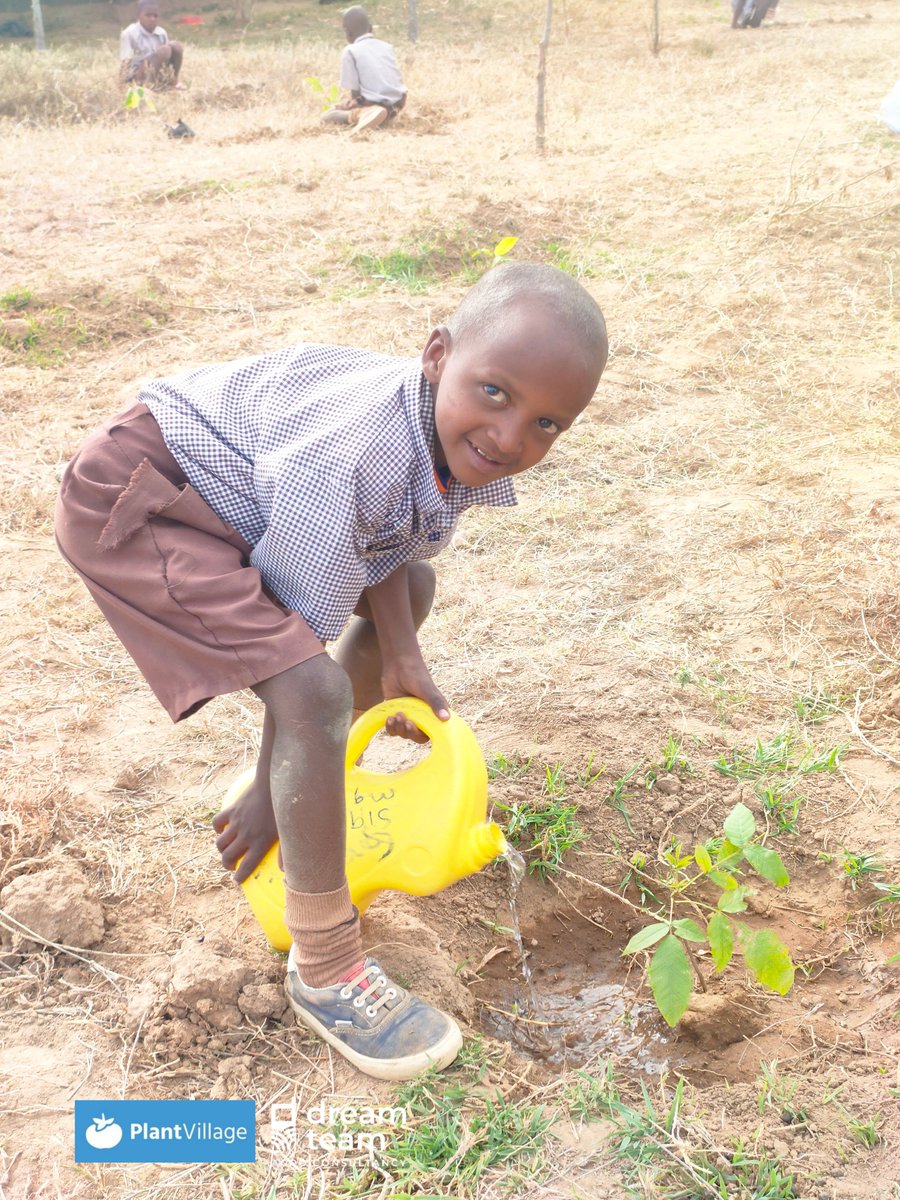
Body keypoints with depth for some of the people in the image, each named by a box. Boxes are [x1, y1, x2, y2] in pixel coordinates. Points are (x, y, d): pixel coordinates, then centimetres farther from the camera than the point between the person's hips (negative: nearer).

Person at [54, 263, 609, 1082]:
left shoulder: (454, 440, -9)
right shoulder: (352, 454, -35)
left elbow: (386, 539, 9)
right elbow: (300, 631, -25)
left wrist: (402, 657, -1)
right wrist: (268, 794, -14)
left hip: (227, 494, 10)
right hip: (130, 502, -10)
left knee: (412, 584, 21)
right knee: (315, 694, -27)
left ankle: (315, 781, 39)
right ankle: (325, 973, -7)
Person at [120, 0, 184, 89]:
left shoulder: (162, 33, 5)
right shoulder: (129, 34, -11)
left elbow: (166, 60, 9)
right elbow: (126, 64, -13)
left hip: (159, 74, 6)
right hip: (137, 76, -6)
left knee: (177, 46, -11)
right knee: (164, 50, -26)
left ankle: (172, 81, -6)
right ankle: (149, 83, -24)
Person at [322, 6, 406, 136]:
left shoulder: (350, 51, -5)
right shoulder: (387, 47, 12)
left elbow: (354, 91, -8)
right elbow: (396, 80, 17)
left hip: (373, 104, -7)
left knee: (328, 117, 2)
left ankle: (363, 114, -23)